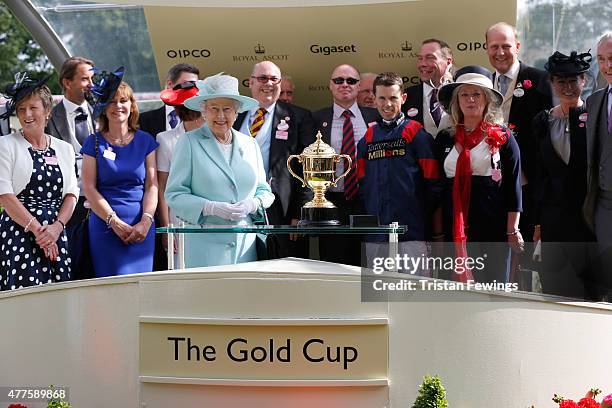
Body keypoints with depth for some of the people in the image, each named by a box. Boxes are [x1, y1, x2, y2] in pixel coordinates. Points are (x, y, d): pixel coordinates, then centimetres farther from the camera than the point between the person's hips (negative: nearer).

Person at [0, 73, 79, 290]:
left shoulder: (64, 149, 14)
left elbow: (71, 193, 9)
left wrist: (56, 227, -8)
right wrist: (37, 229, -12)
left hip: (56, 236, 4)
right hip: (19, 235, -4)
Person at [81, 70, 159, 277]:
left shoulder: (145, 141, 10)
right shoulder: (94, 143, 5)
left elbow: (152, 185, 5)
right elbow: (89, 188, -1)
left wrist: (146, 221, -10)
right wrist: (115, 222, -10)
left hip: (141, 228, 1)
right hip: (105, 226, -1)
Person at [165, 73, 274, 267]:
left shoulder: (250, 144, 14)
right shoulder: (189, 142, 2)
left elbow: (264, 191, 17)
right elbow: (174, 195, -3)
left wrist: (251, 204, -5)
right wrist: (212, 208, -16)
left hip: (246, 244, 4)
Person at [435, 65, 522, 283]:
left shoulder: (502, 137, 3)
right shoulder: (445, 138, 11)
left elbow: (513, 186, 1)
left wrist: (513, 230, -5)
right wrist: (438, 232, 8)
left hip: (494, 229, -2)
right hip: (456, 230, 2)